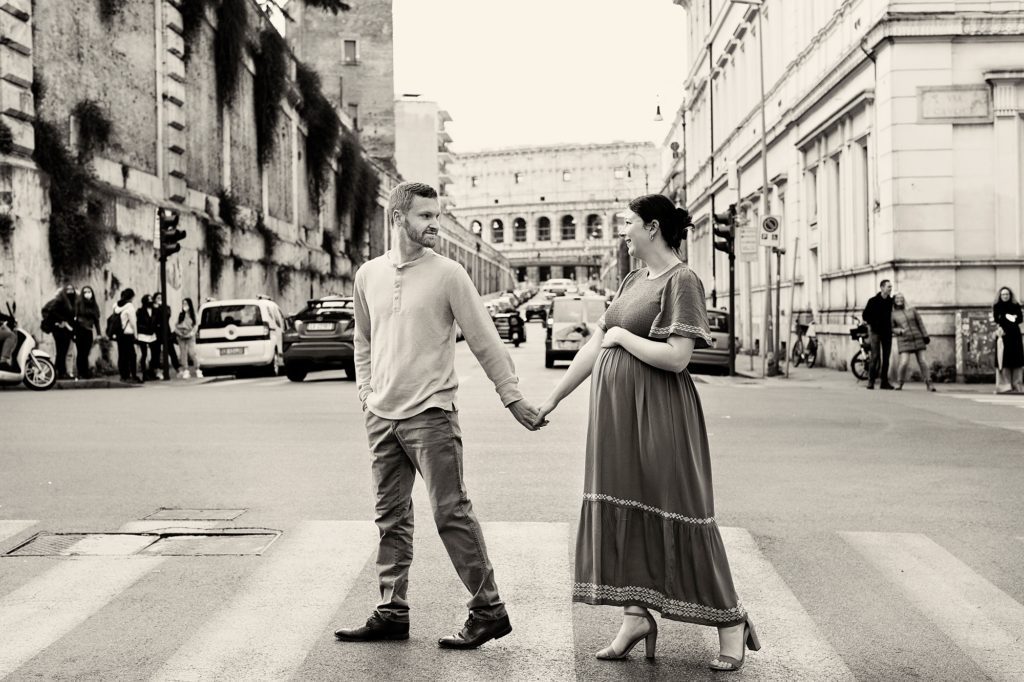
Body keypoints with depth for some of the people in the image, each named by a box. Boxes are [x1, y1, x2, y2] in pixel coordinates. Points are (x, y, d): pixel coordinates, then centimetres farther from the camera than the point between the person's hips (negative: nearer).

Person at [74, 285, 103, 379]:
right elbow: (75, 317, -7)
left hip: (88, 331, 3)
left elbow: (96, 320, 12)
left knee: (86, 353, 4)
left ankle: (86, 373, 9)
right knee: (80, 352, -3)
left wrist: (98, 333, 8)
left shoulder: (94, 305, 10)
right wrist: (74, 332, -13)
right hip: (80, 330, -3)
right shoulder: (79, 303, -2)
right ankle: (81, 374, 1)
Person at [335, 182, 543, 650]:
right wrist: (366, 391, 12)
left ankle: (488, 610, 2)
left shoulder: (448, 274, -4)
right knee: (391, 518, 12)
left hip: (430, 413, -5)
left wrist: (512, 397, -5)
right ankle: (392, 612, 22)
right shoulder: (369, 275, 9)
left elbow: (485, 341, -3)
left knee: (452, 513, -6)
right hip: (381, 416, 5)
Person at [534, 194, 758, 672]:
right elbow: (594, 346, 16)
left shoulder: (681, 281, -11)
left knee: (676, 512, -2)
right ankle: (635, 615, 17)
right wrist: (552, 400, 16)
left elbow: (676, 357, -22)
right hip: (615, 414, 8)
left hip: (657, 416, -8)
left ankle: (730, 620, 11)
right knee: (622, 509, 8)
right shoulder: (632, 281, 14)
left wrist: (621, 336, -11)